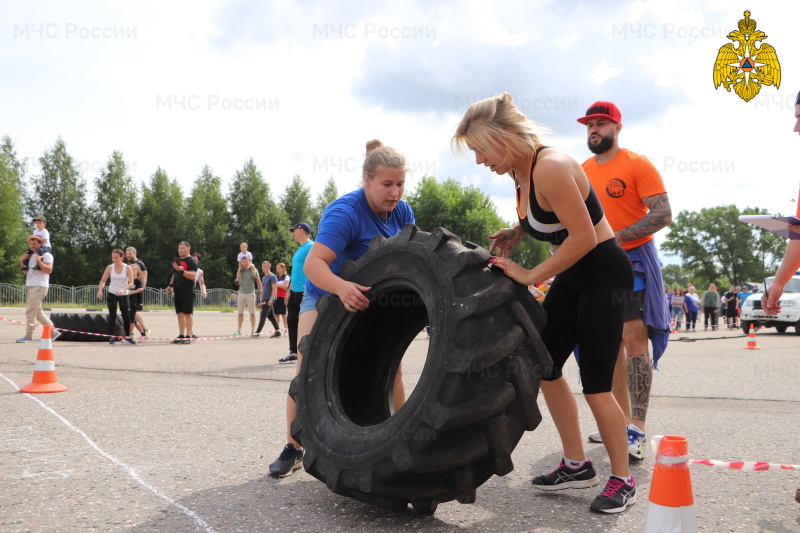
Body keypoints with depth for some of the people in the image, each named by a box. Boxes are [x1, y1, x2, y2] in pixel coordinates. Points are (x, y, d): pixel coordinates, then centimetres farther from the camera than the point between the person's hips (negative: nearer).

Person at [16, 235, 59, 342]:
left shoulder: (46, 255, -6)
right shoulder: (30, 255, 20)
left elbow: (49, 270, -18)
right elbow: (26, 272, 21)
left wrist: (39, 260, -20)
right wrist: (22, 261, 9)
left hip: (39, 286, -9)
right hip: (31, 286, 9)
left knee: (30, 310, -10)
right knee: (37, 311, 10)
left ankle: (28, 335, -6)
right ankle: (53, 331, 14)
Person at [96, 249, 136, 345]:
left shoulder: (127, 268, -7)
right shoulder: (110, 267, -2)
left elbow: (131, 283, -13)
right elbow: (103, 281, -1)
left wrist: (122, 289, -30)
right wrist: (100, 291, -19)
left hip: (123, 295, 0)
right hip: (111, 294, 0)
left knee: (126, 316, 1)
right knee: (112, 315, -6)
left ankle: (127, 336, 19)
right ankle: (112, 337, -1)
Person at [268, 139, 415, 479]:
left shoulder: (401, 211, -8)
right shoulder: (346, 212, -29)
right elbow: (313, 264, -40)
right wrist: (342, 288, -59)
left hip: (372, 298, 5)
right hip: (326, 295, -5)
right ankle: (293, 449, -5)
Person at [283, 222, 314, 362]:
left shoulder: (311, 247, -11)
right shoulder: (299, 249, 20)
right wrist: (290, 290, 22)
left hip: (305, 293, -10)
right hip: (295, 291, 10)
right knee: (291, 321, 10)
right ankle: (293, 352, 17)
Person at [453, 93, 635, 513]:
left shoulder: (551, 167, -26)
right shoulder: (519, 170, 2)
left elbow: (582, 237, -27)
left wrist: (529, 275, -22)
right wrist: (515, 233, 1)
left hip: (604, 274, -10)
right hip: (573, 274, 10)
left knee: (595, 384, -7)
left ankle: (623, 481, 11)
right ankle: (576, 465, 23)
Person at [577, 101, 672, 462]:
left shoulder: (637, 164, -7)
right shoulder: (582, 171, 11)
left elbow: (663, 214, -14)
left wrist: (616, 237, -22)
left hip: (634, 260, -6)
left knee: (634, 341, -11)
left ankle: (637, 431, -8)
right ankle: (623, 420, 21)